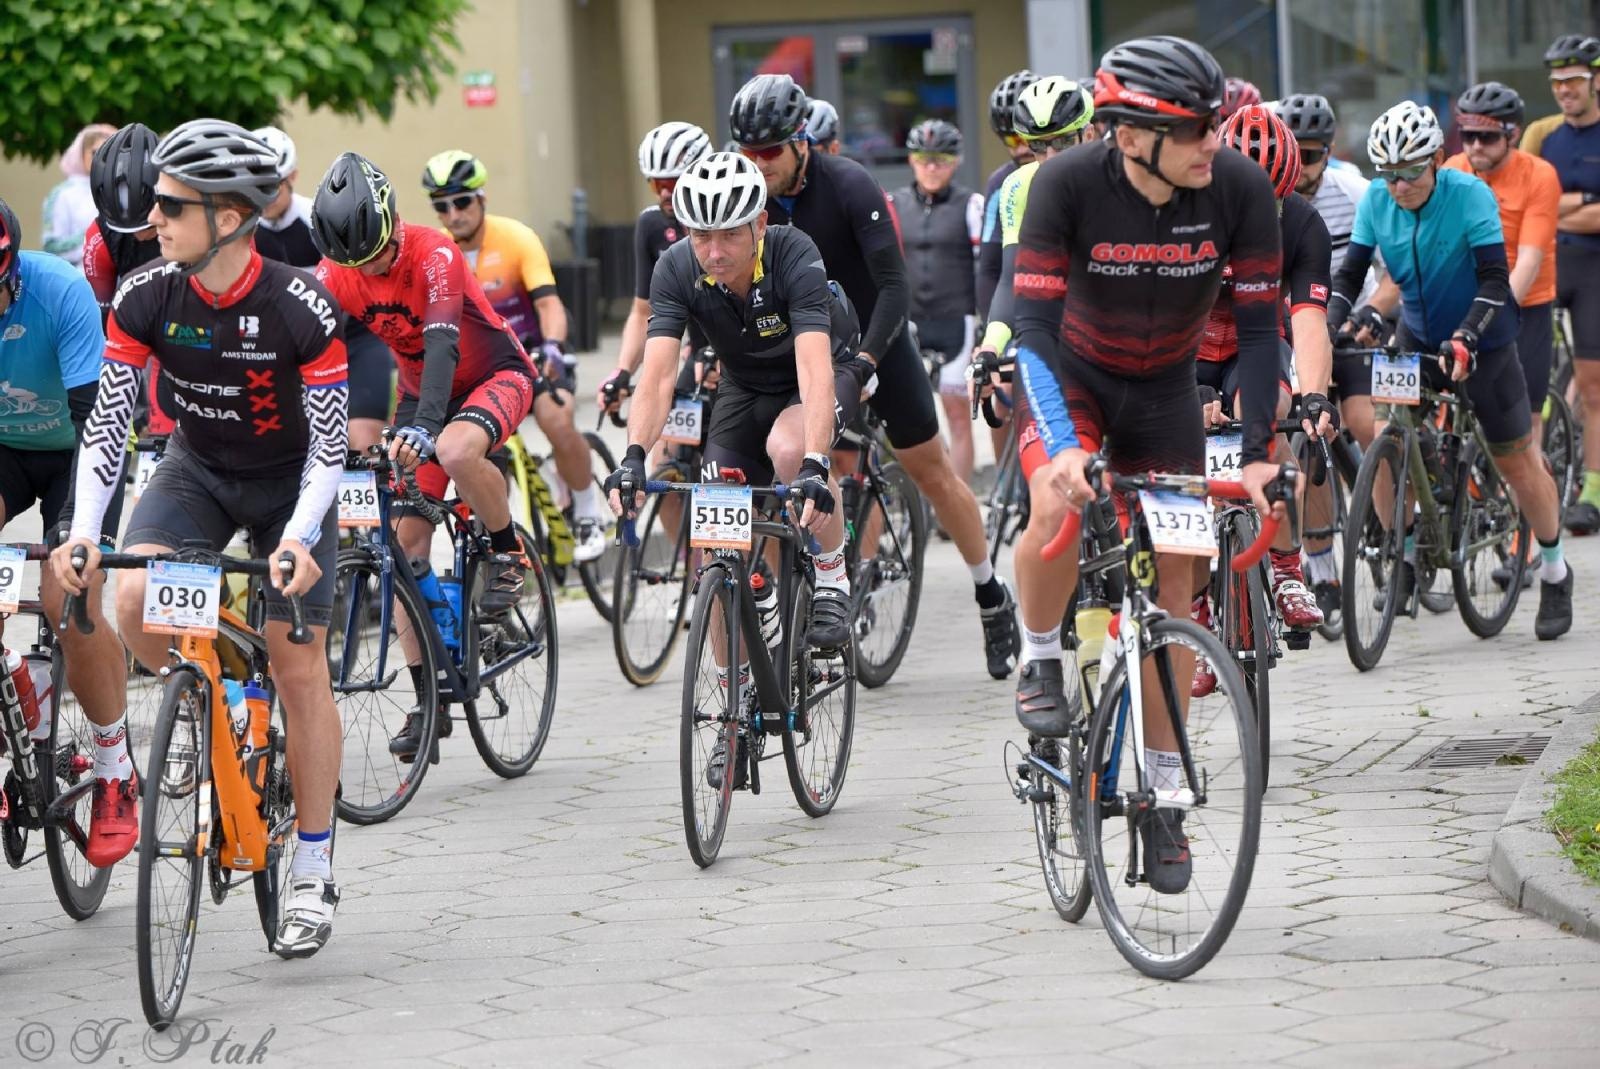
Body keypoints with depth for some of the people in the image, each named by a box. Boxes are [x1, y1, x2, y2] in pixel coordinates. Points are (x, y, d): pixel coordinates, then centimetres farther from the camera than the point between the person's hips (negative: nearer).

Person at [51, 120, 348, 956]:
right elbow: (106, 424, -15)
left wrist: (298, 541, -37)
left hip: (289, 485, -3)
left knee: (299, 666, -5)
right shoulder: (147, 299, -18)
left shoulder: (300, 309, -27)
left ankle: (314, 872, 7)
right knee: (135, 600, -25)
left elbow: (329, 447, -23)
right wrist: (83, 534, -27)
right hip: (197, 471, 3)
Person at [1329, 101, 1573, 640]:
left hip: (1483, 344, -4)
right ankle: (1406, 555, 10)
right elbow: (1350, 273, -9)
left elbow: (1494, 278, -28)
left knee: (1517, 461, 2)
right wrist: (1332, 327, -27)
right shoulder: (1376, 201, -12)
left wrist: (1466, 338, -42)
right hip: (1418, 337, 4)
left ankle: (1555, 572, 18)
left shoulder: (1469, 195, -24)